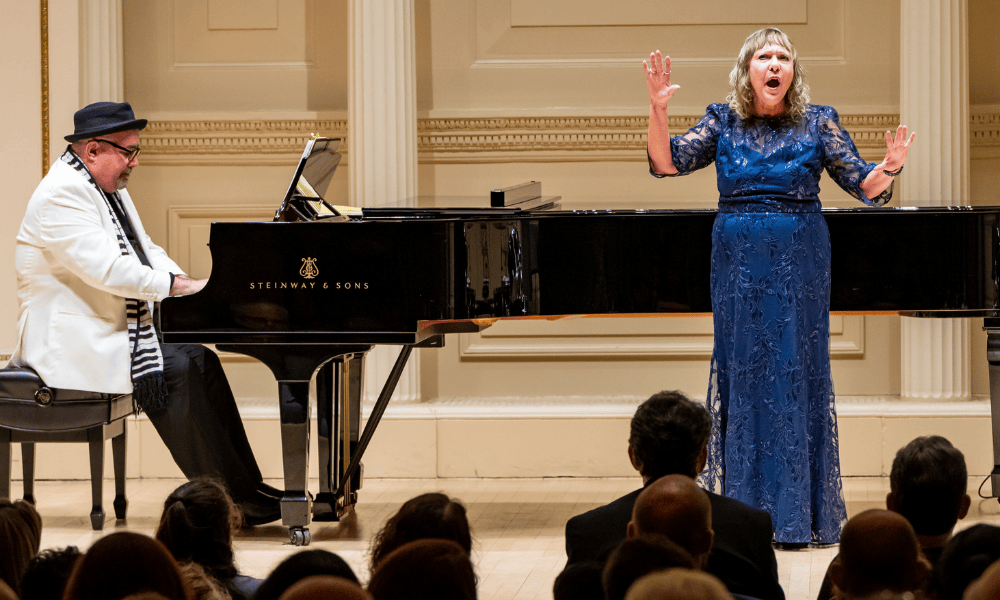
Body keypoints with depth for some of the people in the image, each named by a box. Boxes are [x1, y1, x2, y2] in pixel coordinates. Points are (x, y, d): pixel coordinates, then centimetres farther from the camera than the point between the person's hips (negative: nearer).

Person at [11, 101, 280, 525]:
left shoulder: (109, 188, 16)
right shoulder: (63, 194, -18)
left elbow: (144, 252, 22)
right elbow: (106, 268, -27)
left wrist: (183, 281, 2)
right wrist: (178, 285, -23)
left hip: (111, 331, 10)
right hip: (75, 343, -10)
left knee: (199, 360, -4)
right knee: (175, 371, -25)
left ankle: (246, 490, -5)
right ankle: (236, 498, -20)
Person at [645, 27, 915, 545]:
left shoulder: (817, 123, 1)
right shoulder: (722, 122, 5)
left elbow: (864, 185, 0)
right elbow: (667, 163, -1)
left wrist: (888, 168, -21)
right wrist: (658, 110, -15)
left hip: (800, 265, -1)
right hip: (739, 264, 1)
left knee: (797, 375, -1)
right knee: (743, 376, 3)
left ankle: (801, 512, 4)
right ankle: (748, 508, 9)